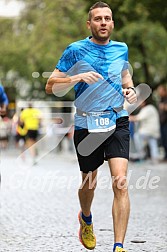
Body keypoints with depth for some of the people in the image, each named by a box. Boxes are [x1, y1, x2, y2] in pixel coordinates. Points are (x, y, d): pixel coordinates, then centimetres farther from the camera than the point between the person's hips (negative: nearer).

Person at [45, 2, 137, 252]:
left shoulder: (121, 49, 7)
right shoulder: (76, 50, -4)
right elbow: (50, 86, -5)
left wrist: (130, 89, 7)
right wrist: (77, 77, -22)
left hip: (117, 122, 1)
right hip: (86, 125, -1)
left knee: (121, 182, -16)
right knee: (89, 182, 14)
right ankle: (86, 220, 49)